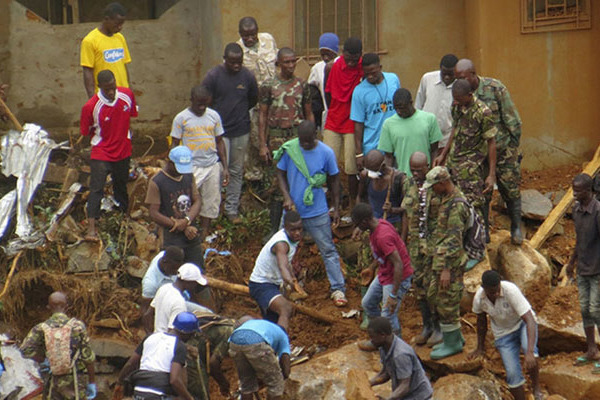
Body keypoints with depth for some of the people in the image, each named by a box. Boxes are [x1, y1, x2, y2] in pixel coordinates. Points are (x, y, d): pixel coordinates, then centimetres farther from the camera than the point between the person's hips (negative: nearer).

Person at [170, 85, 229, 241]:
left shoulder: (214, 116, 4)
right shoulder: (181, 118, -5)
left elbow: (219, 142, 11)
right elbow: (175, 144, -1)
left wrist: (225, 167, 8)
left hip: (213, 166, 4)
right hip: (192, 167, -4)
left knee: (210, 203, 7)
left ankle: (203, 234, 17)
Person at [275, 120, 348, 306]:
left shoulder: (326, 153, -10)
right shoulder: (288, 149, -8)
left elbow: (334, 180, 0)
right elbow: (281, 174, 2)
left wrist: (336, 208, 2)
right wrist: (287, 197, -12)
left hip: (318, 212, -2)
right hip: (293, 209, 2)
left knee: (328, 250, 0)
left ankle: (338, 289, 4)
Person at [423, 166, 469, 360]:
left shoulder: (456, 205, -22)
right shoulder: (446, 199, 10)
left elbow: (454, 239, -24)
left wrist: (447, 269, -24)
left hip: (451, 262, -10)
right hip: (440, 259, 10)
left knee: (447, 302, -2)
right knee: (434, 296, 17)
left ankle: (452, 343, 9)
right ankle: (455, 337, 27)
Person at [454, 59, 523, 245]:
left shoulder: (495, 88, -14)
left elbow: (512, 121, -7)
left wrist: (513, 146, -5)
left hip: (502, 149, -2)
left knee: (510, 190, 8)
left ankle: (516, 227, 28)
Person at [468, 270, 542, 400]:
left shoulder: (511, 291, -33)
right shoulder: (479, 298, -19)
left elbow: (530, 320, -38)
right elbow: (481, 321, 4)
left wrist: (530, 352, -49)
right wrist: (480, 348, 16)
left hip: (522, 323, -3)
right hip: (503, 334, 3)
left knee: (528, 347, -35)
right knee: (513, 374, -11)